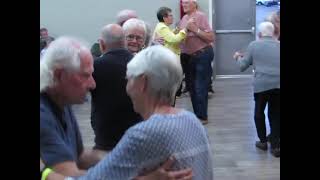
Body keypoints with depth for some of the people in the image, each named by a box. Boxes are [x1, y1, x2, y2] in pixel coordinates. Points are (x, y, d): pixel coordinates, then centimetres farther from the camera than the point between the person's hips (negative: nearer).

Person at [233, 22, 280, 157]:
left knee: (259, 112, 19)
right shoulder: (278, 45, 13)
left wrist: (238, 57, 31)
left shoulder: (254, 45, 7)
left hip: (261, 84, -2)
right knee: (275, 114, 14)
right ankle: (276, 146, 11)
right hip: (278, 84, 2)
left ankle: (263, 141, 25)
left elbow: (242, 66, 11)